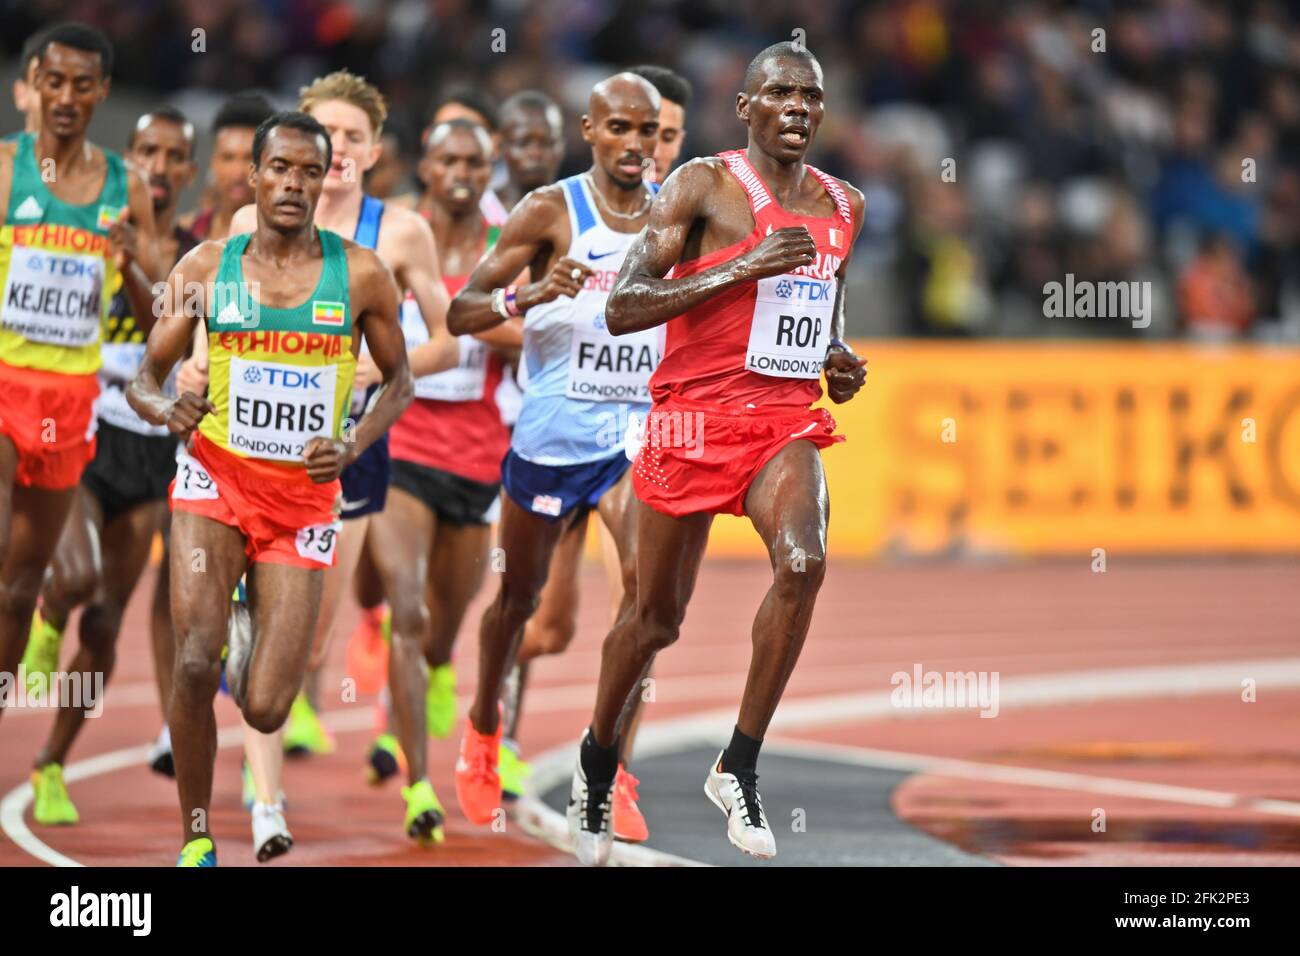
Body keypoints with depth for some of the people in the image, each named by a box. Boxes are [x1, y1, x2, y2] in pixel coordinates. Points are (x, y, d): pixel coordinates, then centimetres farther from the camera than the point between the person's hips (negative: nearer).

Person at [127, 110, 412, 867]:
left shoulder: (360, 275, -4)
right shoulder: (205, 269, -2)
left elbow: (400, 382, 7)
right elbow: (144, 380, 4)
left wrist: (354, 444, -11)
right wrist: (165, 409, -19)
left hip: (305, 499, 0)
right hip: (216, 478, 0)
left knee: (266, 711, -4)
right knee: (196, 665, -20)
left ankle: (251, 626, 34)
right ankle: (196, 840, -2)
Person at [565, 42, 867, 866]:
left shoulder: (843, 205, 10)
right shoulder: (703, 187, -8)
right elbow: (622, 309, -16)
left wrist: (839, 359, 7)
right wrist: (742, 267, -24)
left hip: (787, 419, 4)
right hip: (695, 417, -3)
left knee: (804, 563, -26)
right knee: (658, 618, 8)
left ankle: (740, 768, -14)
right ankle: (598, 760, 37)